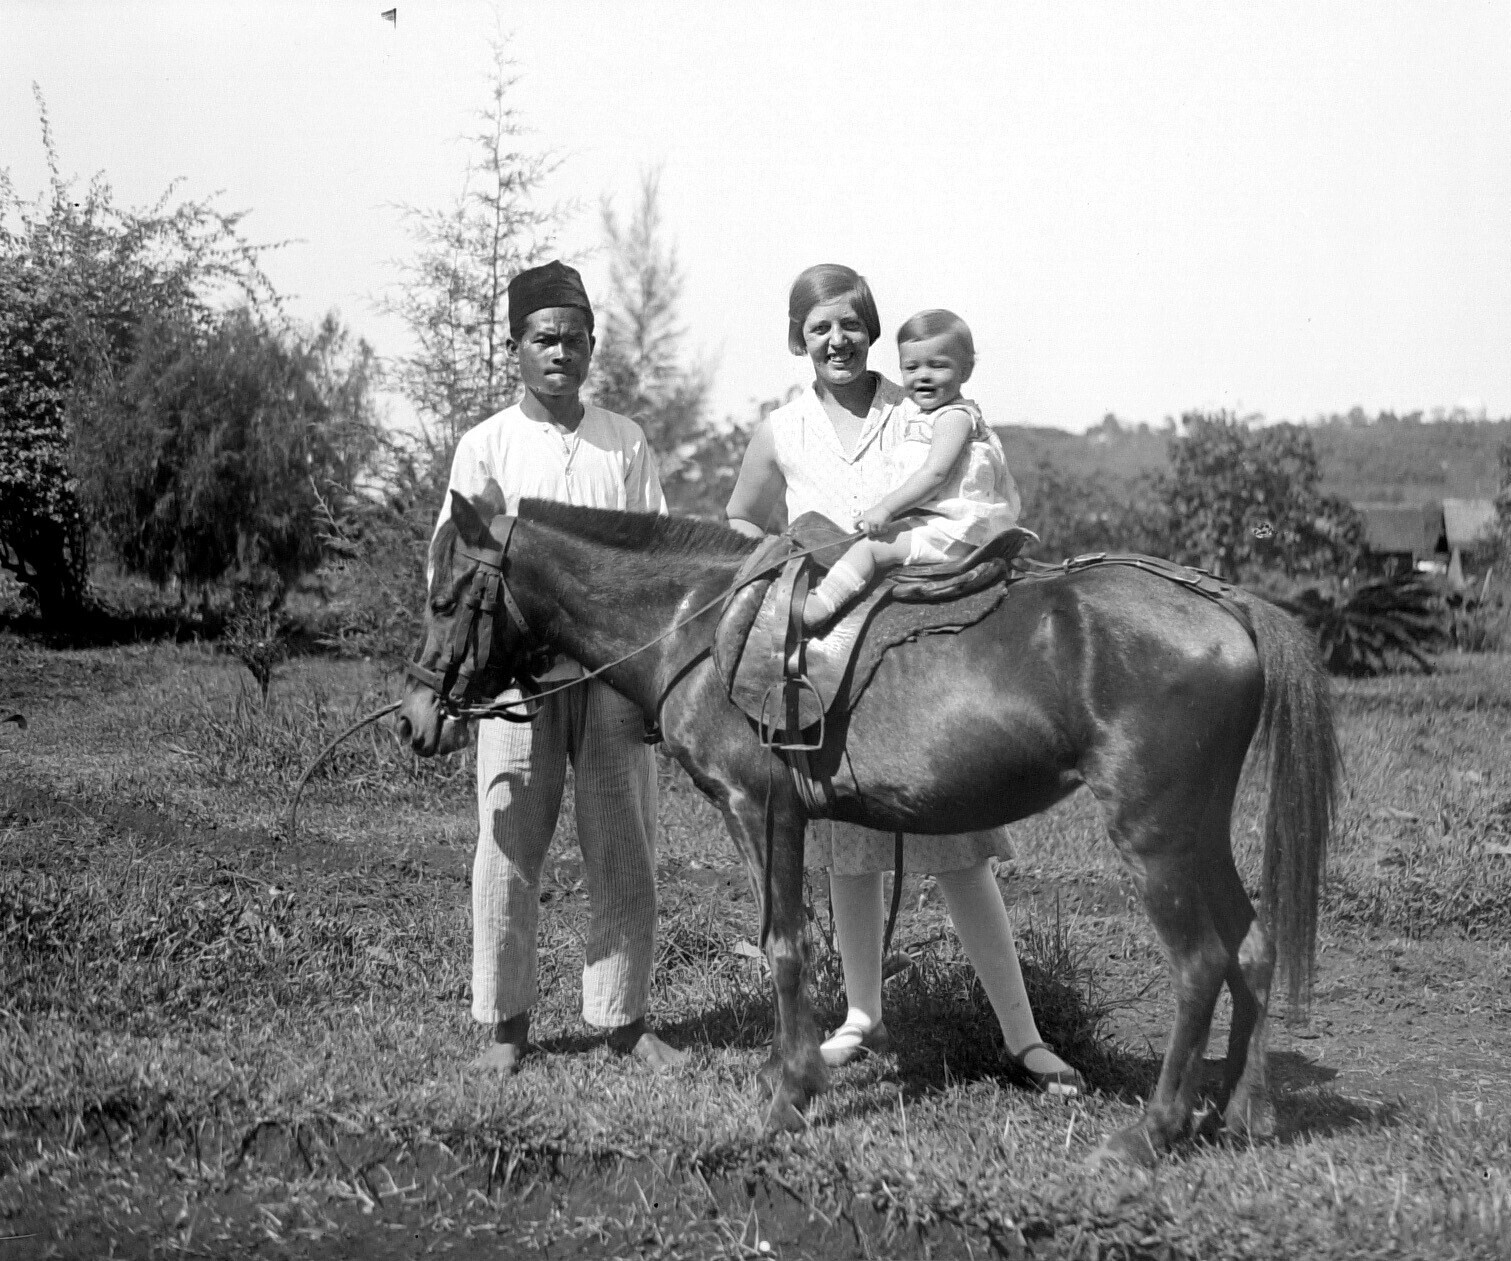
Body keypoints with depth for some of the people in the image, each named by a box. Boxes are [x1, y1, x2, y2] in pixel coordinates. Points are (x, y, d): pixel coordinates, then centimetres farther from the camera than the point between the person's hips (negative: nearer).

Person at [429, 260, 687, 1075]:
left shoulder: (626, 442, 8)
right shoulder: (485, 446, 3)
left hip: (615, 671, 2)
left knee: (625, 852, 5)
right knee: (508, 848, 2)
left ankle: (622, 1016, 17)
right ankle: (505, 1021, 15)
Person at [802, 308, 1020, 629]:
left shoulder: (955, 416, -8)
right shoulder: (915, 414, 23)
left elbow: (935, 473, -19)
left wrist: (886, 508, -21)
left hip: (949, 532, -11)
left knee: (870, 548, -21)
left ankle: (816, 609, -31)